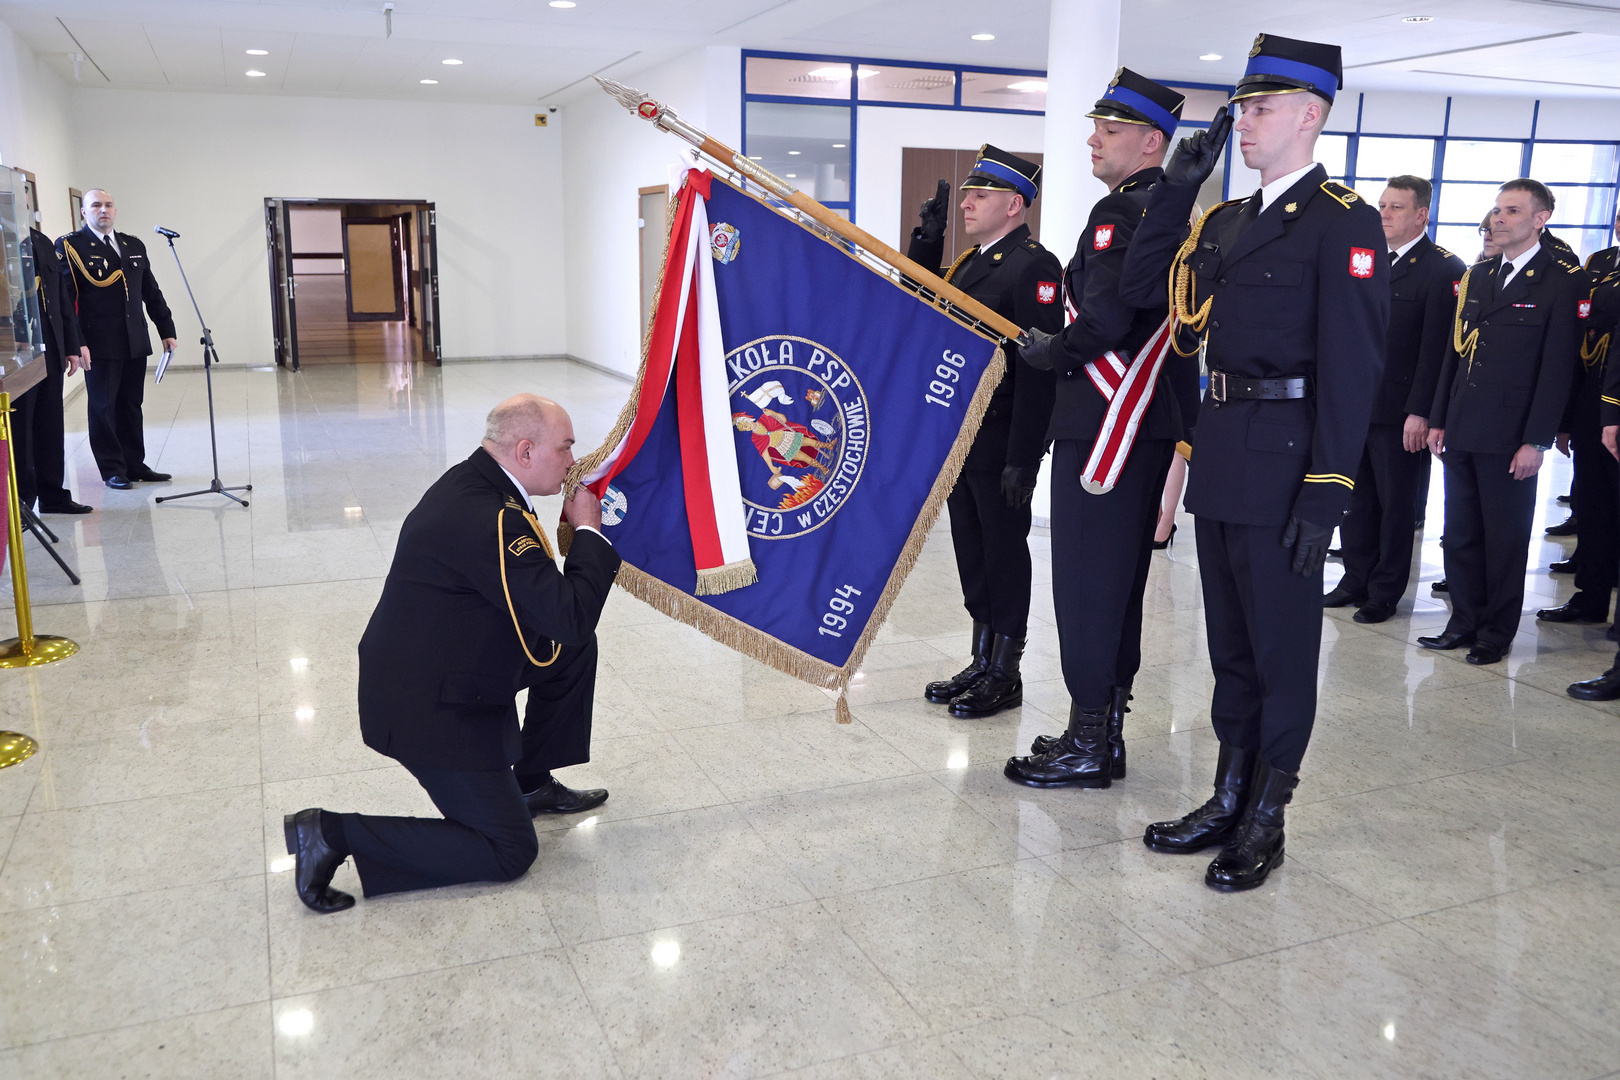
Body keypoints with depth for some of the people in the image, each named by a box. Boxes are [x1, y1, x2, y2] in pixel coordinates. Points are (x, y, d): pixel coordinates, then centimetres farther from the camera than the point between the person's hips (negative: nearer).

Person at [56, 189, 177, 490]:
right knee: (103, 407, 3)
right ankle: (112, 469, 10)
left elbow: (152, 293, 18)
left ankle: (135, 465, 19)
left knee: (132, 406, 11)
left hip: (135, 342, 5)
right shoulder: (70, 246, -4)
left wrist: (167, 330, 13)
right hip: (99, 346, -5)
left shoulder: (134, 246, 15)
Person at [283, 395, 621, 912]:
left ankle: (532, 784, 27)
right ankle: (333, 835, -1)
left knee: (574, 649, 15)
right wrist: (589, 531, -16)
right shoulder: (489, 521, -30)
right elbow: (570, 614, -28)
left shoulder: (474, 482, 2)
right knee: (509, 853, -1)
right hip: (430, 709, -10)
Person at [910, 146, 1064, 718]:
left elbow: (1039, 366, -20)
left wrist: (1023, 457, -24)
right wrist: (927, 238, 11)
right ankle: (982, 662, 26)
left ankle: (1006, 674, 14)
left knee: (1005, 552, 2)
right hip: (960, 435, 9)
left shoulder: (1033, 266, -13)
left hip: (1001, 442, -9)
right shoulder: (970, 262, 15)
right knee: (971, 551, 14)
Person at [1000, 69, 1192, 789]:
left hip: (1100, 426, -10)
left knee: (1086, 583, -3)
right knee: (1119, 582, 14)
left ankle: (1087, 748, 6)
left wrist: (1044, 352, -7)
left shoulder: (1121, 211, -14)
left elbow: (1102, 321, -25)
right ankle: (1105, 732, 25)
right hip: (1152, 426, 10)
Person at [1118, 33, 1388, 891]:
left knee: (1282, 647, 5)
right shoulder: (1226, 222, 14)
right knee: (1230, 641, 15)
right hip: (1219, 455, 7)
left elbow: (1352, 366, -14)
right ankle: (1228, 801, 29)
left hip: (1284, 465, -7)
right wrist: (1176, 187, 6)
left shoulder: (1345, 224, -8)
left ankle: (1264, 824, 18)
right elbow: (1140, 288, 12)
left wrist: (1326, 492, -18)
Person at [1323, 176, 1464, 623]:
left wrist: (1419, 412, -18)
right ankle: (1356, 581, 23)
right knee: (1356, 499, 11)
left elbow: (1436, 348, -13)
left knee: (1396, 503, 6)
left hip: (1399, 412, -6)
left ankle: (1386, 591, 16)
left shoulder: (1444, 269, -8)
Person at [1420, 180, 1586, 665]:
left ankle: (1497, 632, 16)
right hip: (1462, 431, 6)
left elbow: (1558, 366, -9)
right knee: (1460, 533, 11)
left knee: (1505, 538, 4)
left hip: (1510, 437, -6)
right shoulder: (1476, 276, 13)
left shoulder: (1564, 280, -5)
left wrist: (1536, 441, -13)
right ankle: (1464, 621, 23)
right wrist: (1439, 419, 10)